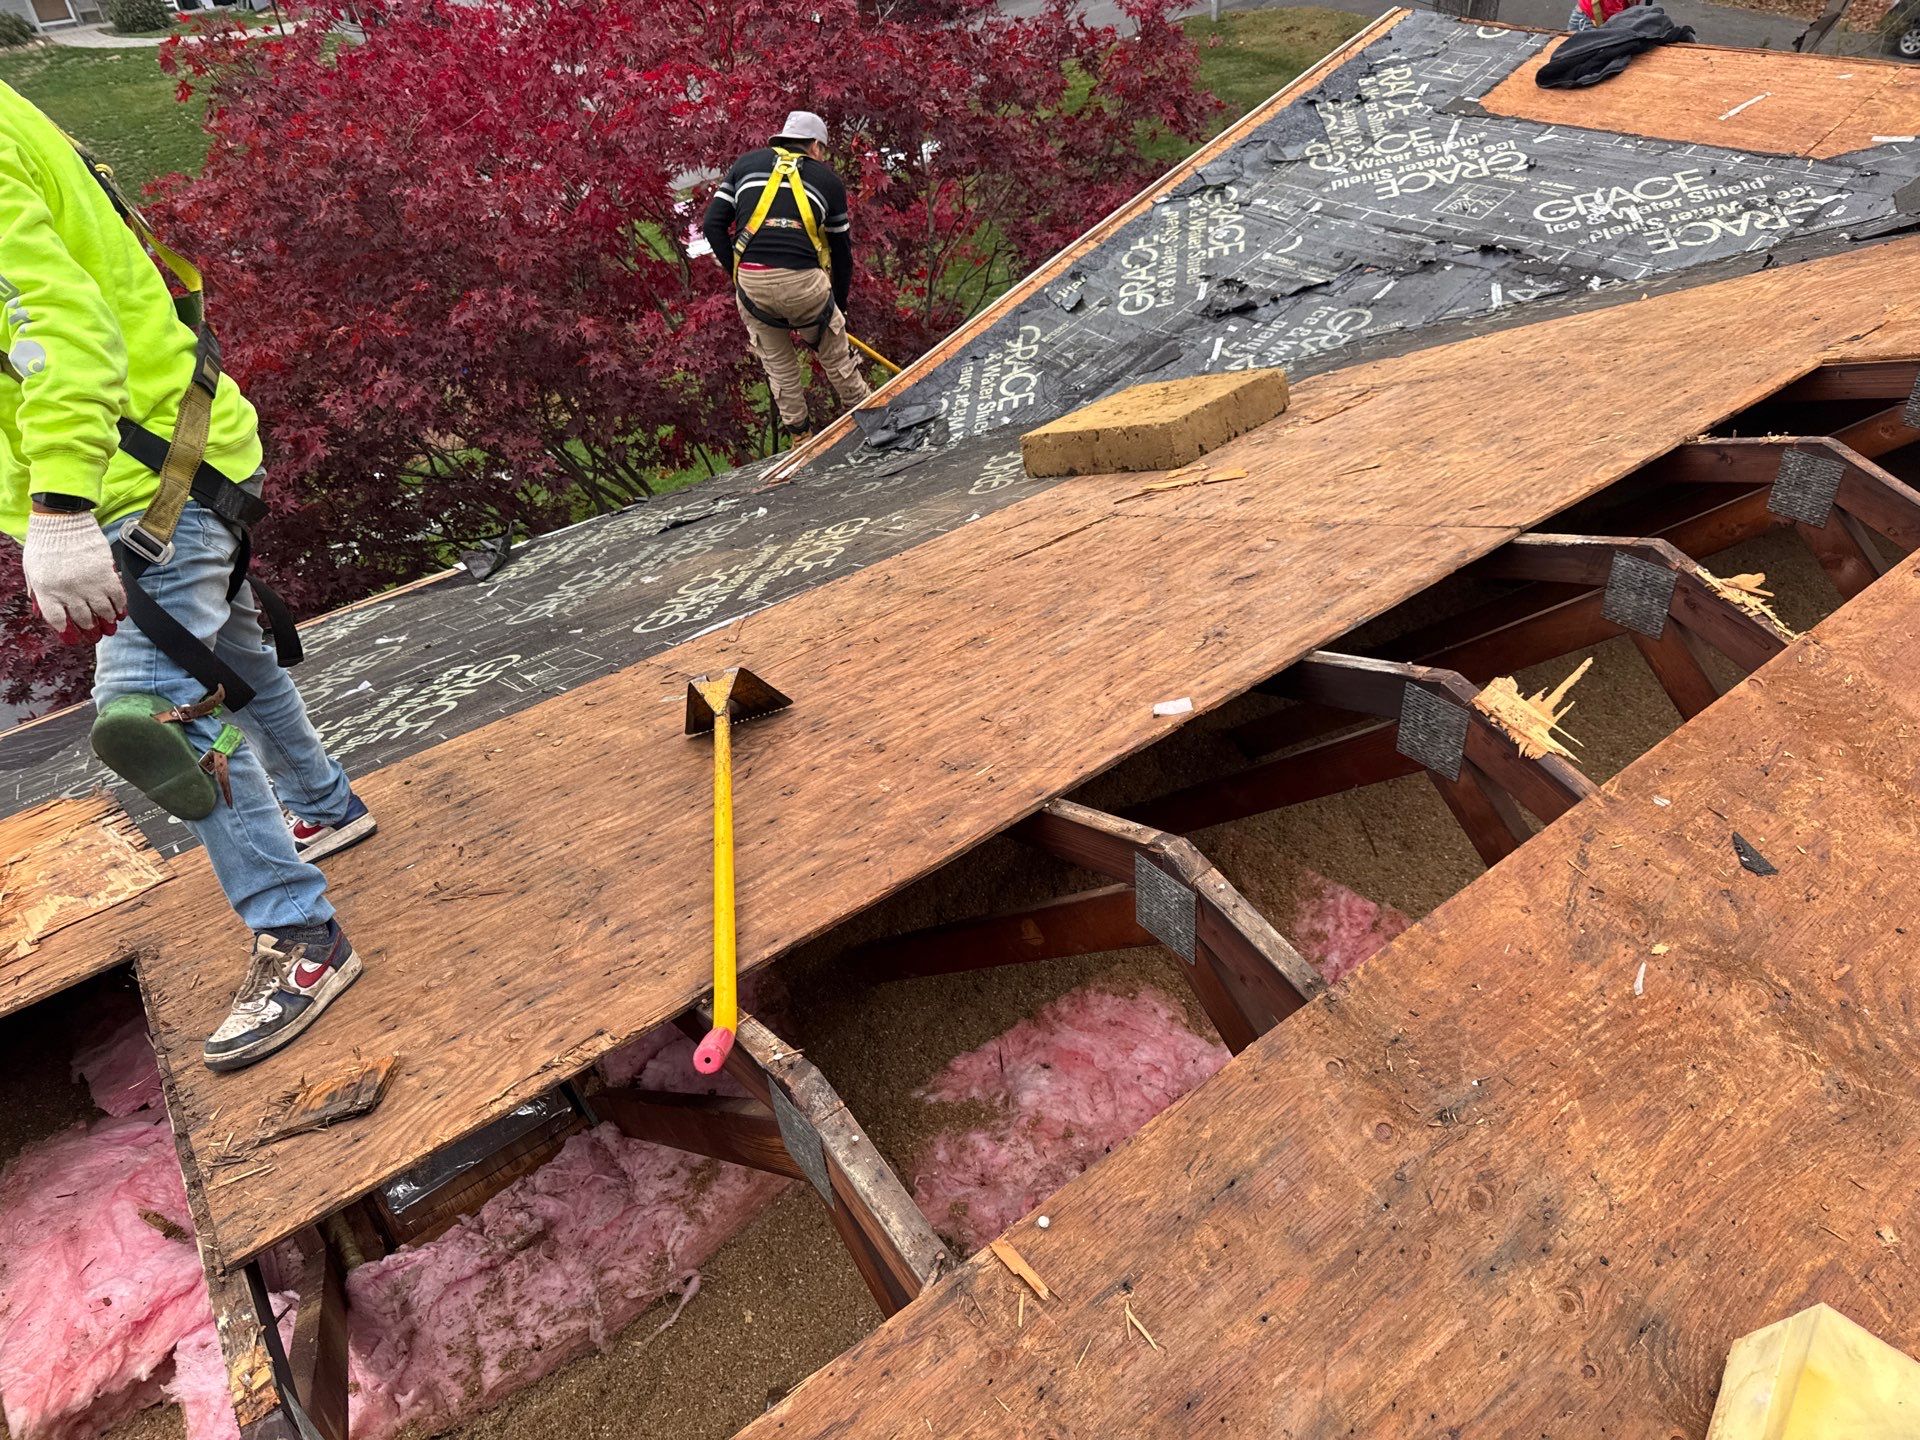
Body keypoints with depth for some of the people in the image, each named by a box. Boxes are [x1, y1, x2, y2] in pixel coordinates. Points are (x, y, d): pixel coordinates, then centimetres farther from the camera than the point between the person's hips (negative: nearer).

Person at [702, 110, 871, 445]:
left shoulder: (747, 162, 19)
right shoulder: (827, 178, 16)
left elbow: (713, 225, 10)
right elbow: (841, 248, 20)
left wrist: (738, 275, 14)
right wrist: (839, 305, 30)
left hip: (751, 282, 2)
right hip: (804, 283, -2)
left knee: (777, 361, 23)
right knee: (833, 352, 21)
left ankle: (798, 432, 31)